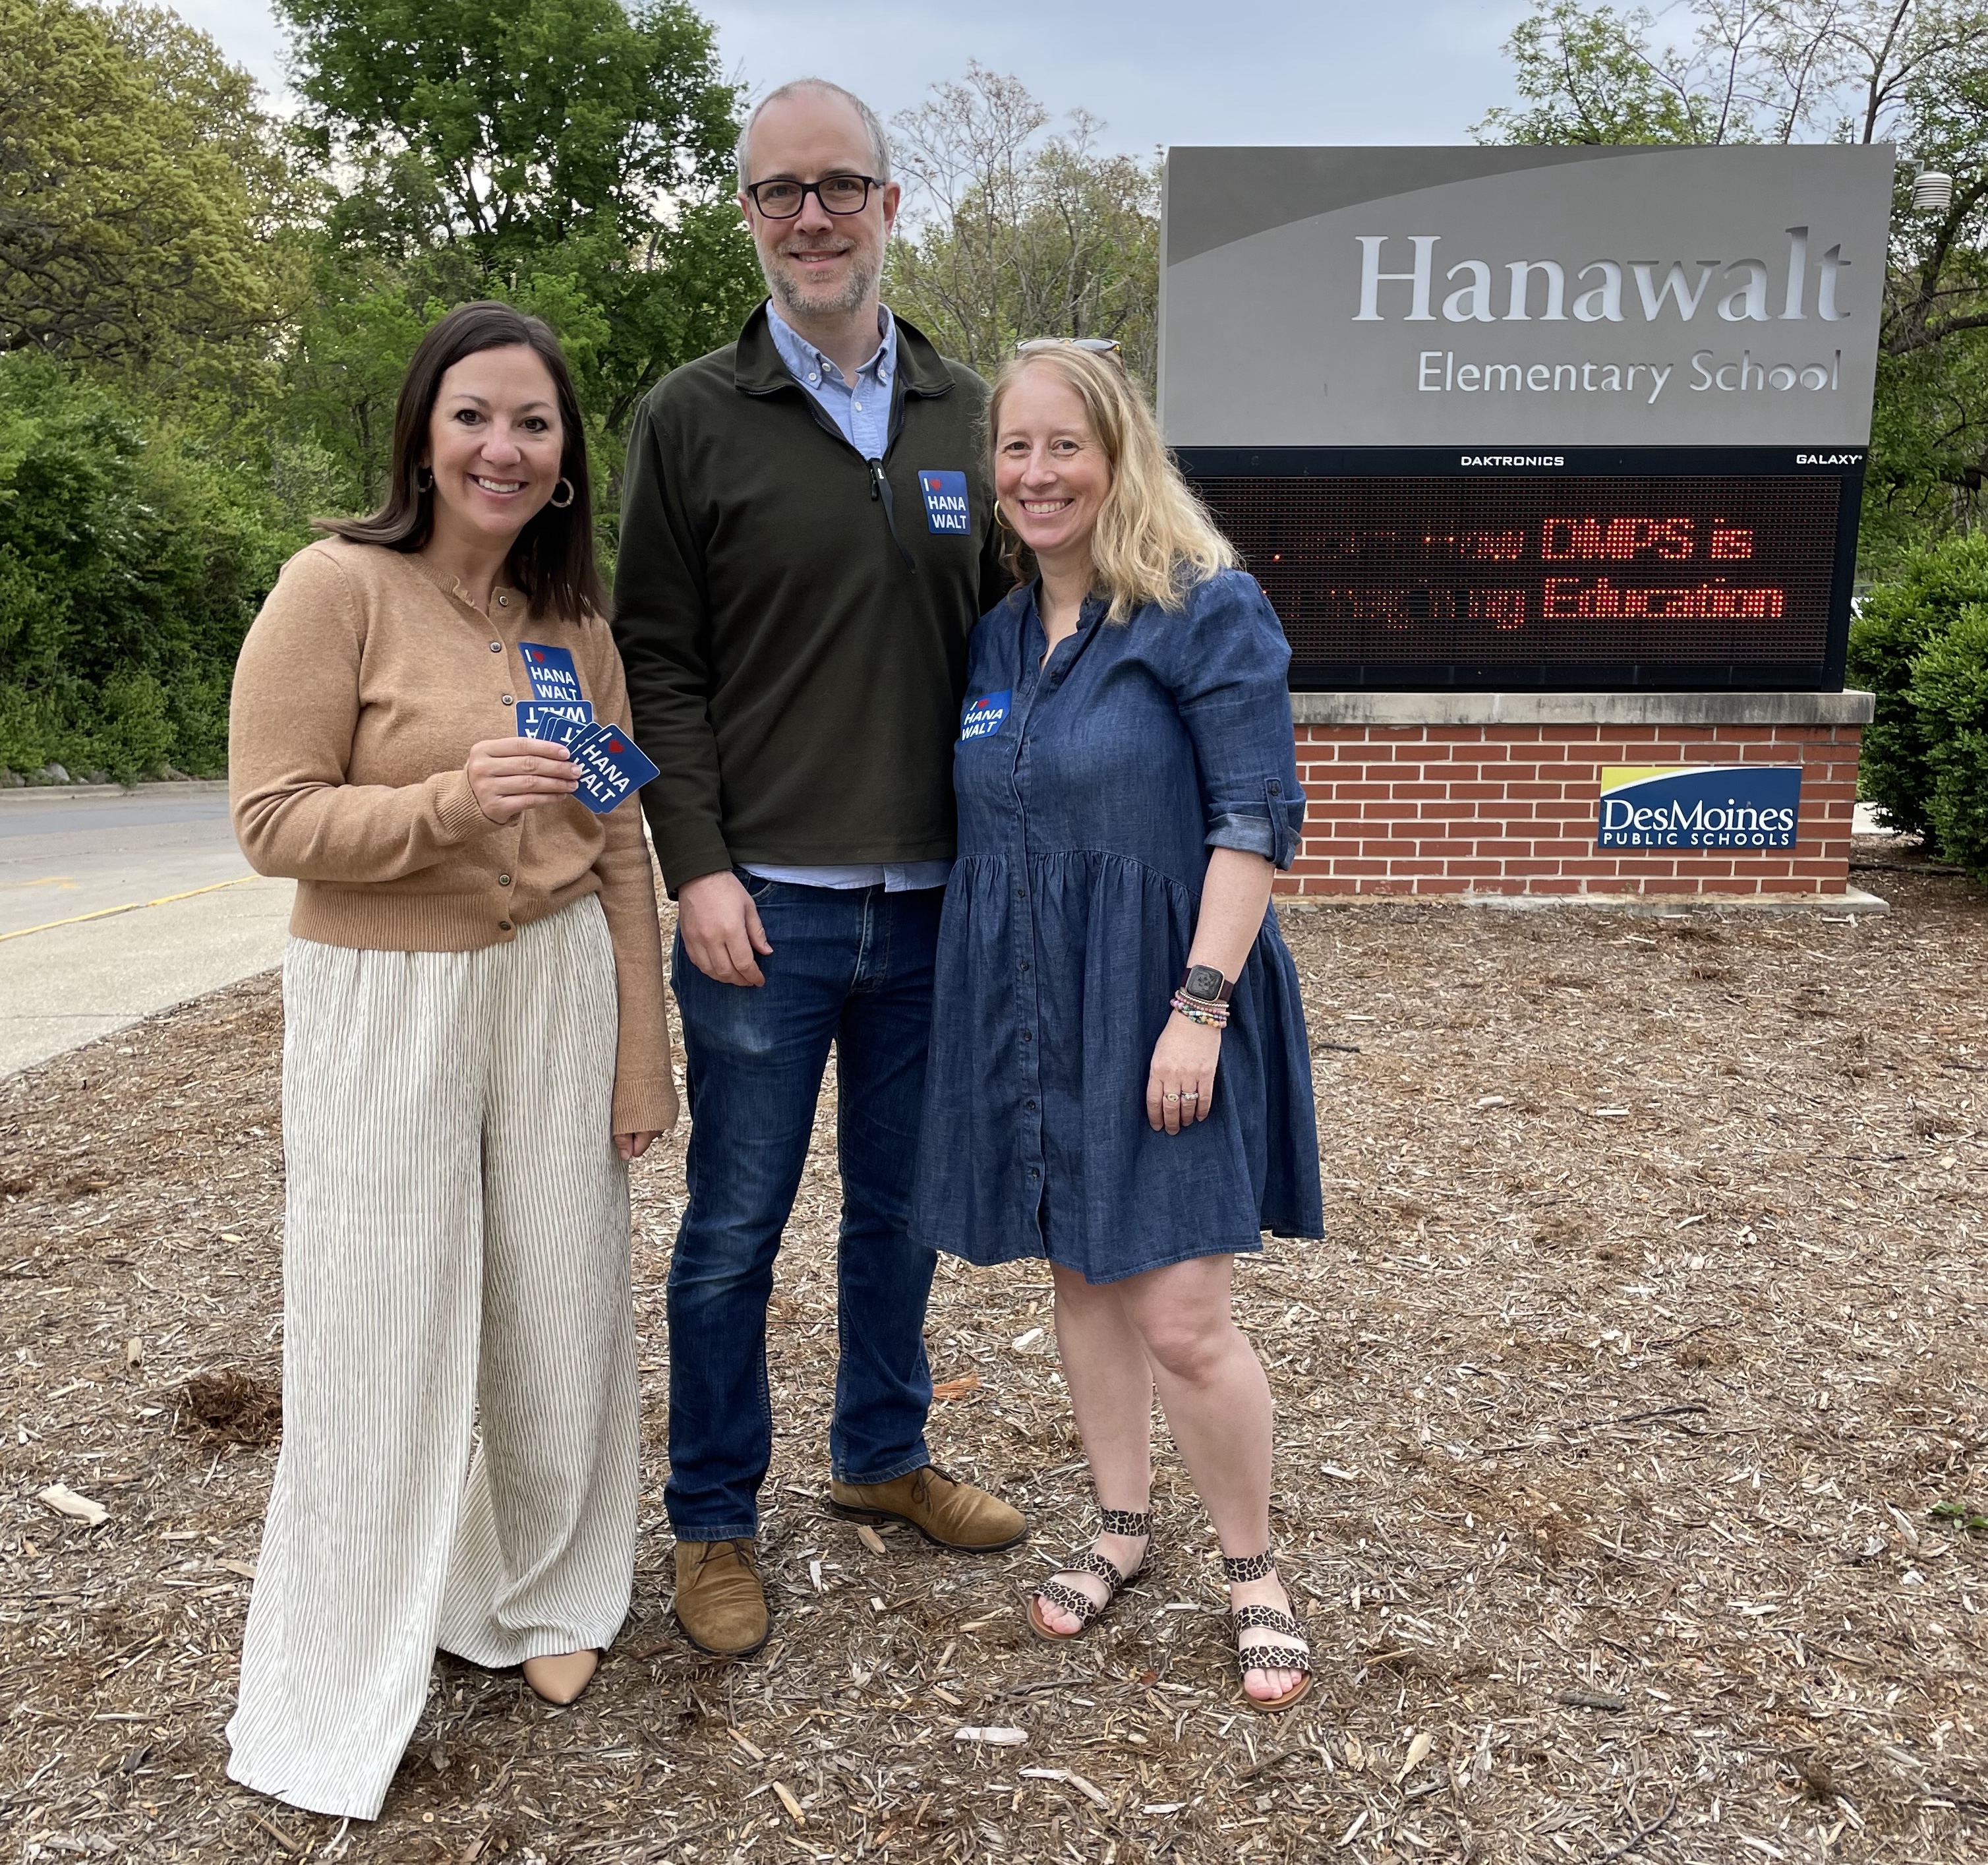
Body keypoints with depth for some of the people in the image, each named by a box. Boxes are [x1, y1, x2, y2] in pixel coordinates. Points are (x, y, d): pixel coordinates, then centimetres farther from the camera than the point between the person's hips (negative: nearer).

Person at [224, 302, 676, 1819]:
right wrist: (451, 802, -25)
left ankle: (544, 1594, 37)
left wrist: (642, 1054, 7)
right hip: (382, 1007, -4)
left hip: (554, 993, 4)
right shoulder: (338, 586, -7)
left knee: (557, 1310, 11)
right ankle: (340, 1699, 25)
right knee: (386, 1336, 3)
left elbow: (618, 852, 9)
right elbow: (274, 817, -10)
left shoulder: (573, 620, 8)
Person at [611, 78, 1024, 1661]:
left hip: (933, 901, 4)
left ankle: (883, 1457, 36)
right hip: (765, 904, -3)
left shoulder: (965, 411, 10)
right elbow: (659, 666, -2)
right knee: (736, 1226, 6)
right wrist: (699, 867, -11)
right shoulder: (693, 418, 0)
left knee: (903, 1206, 16)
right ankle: (714, 1523, 24)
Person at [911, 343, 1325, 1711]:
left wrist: (1200, 1005, -20)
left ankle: (1254, 1570, 20)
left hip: (1160, 1005, -6)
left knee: (1181, 1318, -4)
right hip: (1027, 1008, 6)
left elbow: (1254, 821, -14)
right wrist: (977, 989, 11)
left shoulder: (1209, 611, -10)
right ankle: (1125, 1527, 36)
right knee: (1081, 1279, 16)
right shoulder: (996, 629, 9)